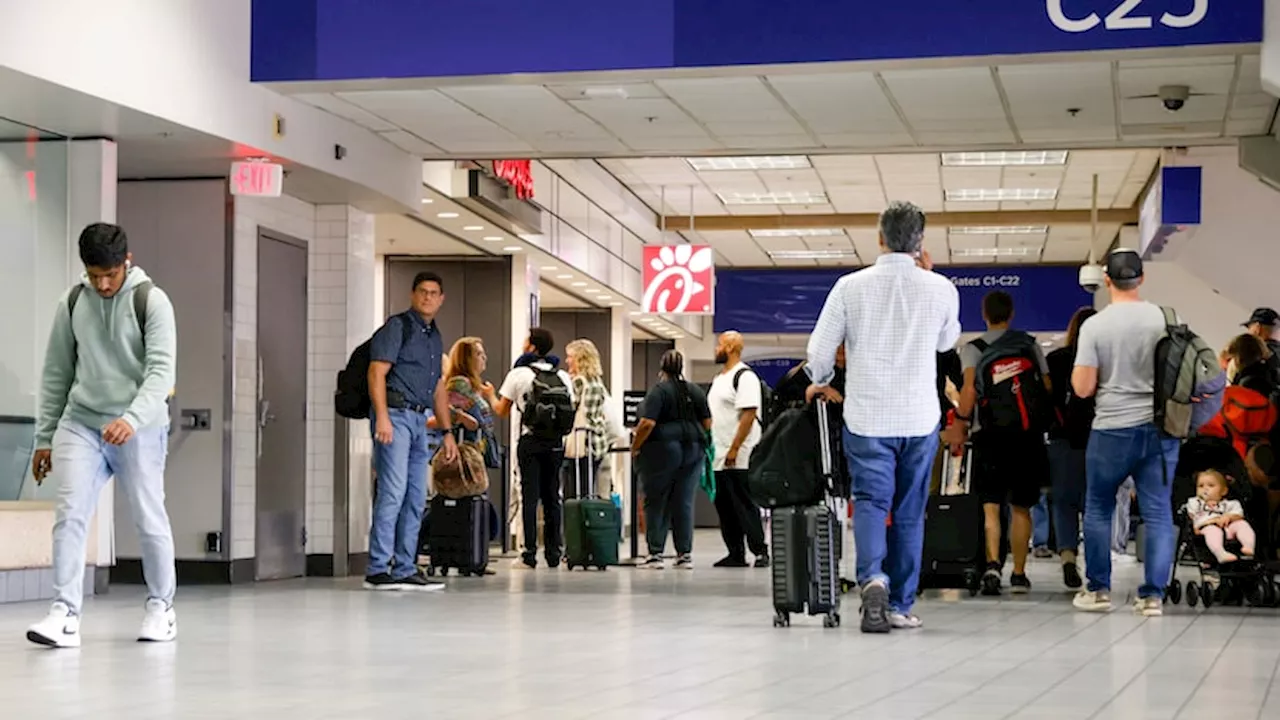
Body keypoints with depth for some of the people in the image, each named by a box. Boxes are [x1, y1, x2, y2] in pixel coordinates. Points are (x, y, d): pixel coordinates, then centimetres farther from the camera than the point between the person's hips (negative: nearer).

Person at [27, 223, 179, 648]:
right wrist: (44, 437, 11)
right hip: (80, 423, 3)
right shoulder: (72, 304, 6)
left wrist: (132, 419, -30)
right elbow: (56, 374, 12)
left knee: (149, 519, 4)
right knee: (70, 514, -10)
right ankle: (65, 614, -11)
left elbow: (162, 371, -14)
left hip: (139, 429, -3)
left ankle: (161, 607, 21)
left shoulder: (151, 301, -6)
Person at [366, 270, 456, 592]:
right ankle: (378, 570, -14)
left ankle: (405, 569, 10)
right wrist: (382, 416, -21)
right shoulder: (397, 327, -2)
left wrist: (447, 431, 23)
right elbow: (377, 372, -11)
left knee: (416, 499, 7)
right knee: (393, 491, -15)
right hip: (395, 413, -8)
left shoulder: (435, 337, 22)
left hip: (420, 420, 8)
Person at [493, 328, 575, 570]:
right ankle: (554, 554, 9)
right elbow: (570, 410, 10)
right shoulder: (564, 377, 10)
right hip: (556, 444, 4)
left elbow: (502, 411, 3)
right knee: (552, 496, 9)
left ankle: (530, 554, -6)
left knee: (530, 496, -2)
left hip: (531, 442, -4)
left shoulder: (519, 374, -2)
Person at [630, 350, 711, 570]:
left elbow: (647, 423, -17)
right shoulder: (695, 391, 8)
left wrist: (635, 447, -6)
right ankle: (685, 554, 6)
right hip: (693, 451, 5)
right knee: (684, 503, 7)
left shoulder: (659, 391, -8)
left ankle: (655, 554, 0)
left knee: (656, 504, 3)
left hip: (662, 451, -5)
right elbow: (707, 423, 9)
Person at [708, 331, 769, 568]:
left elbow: (749, 415, -19)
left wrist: (734, 449, -22)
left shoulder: (745, 376, -11)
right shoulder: (719, 379, 19)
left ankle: (760, 551, -4)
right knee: (725, 507, 9)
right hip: (719, 458, 9)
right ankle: (735, 554, 15)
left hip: (739, 458, -9)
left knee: (745, 506, -8)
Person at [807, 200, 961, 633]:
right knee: (909, 512, 10)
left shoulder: (850, 286, -4)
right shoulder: (940, 289, -1)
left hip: (866, 416, -1)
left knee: (870, 501, 2)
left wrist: (821, 384, 22)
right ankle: (900, 605, 12)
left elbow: (820, 348, 0)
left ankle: (872, 577, -25)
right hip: (920, 418, 1)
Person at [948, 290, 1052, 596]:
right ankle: (1019, 574, 13)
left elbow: (970, 389, -15)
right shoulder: (1030, 345, 9)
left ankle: (993, 563, -21)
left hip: (991, 434, -2)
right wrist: (1042, 416, 22)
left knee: (990, 505, -1)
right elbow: (1048, 387, 6)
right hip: (1029, 434, 2)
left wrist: (960, 423, -10)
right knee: (1021, 507, 11)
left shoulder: (973, 349, 1)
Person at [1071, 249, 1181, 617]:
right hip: (1160, 427, 2)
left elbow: (1083, 388, -8)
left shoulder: (1094, 326, -8)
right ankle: (1153, 594, 3)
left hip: (1112, 429, -2)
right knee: (1158, 512, 5)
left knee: (1098, 510, 13)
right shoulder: (1166, 319, -2)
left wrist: (1078, 367, 11)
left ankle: (1098, 590, 17)